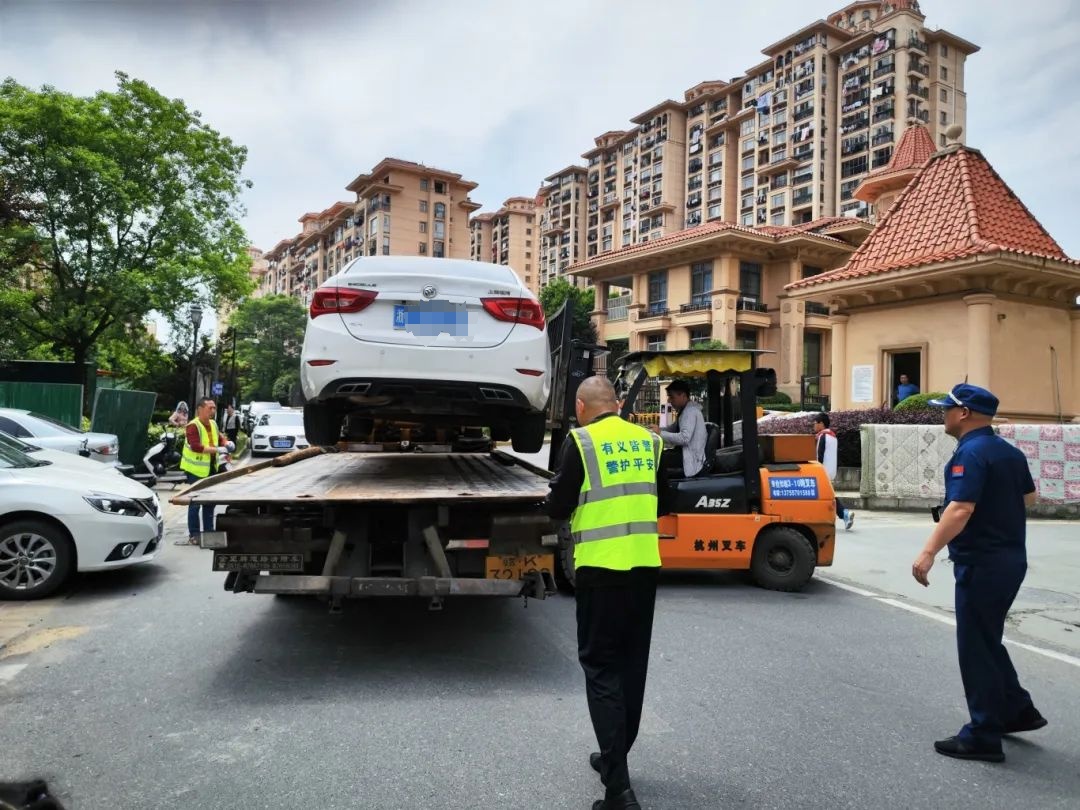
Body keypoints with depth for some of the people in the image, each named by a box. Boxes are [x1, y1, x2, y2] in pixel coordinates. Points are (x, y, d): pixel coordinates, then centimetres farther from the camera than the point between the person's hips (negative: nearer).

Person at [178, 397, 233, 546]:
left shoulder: (213, 424, 7)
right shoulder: (193, 426, -18)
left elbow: (219, 437, 23)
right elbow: (196, 446, -28)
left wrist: (227, 442, 1)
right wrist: (217, 450, -29)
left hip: (211, 468, 8)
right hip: (196, 470, -8)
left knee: (210, 502, 15)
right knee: (195, 502, -1)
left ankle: (208, 531, 26)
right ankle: (194, 535, 7)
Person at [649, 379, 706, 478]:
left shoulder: (690, 411, -15)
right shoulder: (685, 410, 15)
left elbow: (684, 438, -26)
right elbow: (675, 429, 26)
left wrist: (661, 433, -20)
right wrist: (658, 429, 9)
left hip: (691, 458, -10)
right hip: (686, 452, 10)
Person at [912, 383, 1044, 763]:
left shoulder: (970, 453, -19)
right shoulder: (1009, 451, 10)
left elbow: (961, 509, -30)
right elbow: (1029, 496, 24)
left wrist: (928, 552, -34)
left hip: (981, 563, -9)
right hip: (1009, 557, 9)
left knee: (976, 647, 0)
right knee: (988, 640, 22)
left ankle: (983, 737, 8)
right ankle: (1017, 710, 31)